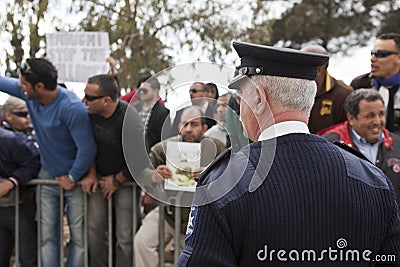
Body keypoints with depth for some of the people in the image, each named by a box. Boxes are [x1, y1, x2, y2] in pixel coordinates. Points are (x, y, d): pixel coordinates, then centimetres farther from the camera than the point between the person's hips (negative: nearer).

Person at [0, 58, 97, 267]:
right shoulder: (29, 93, -8)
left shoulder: (73, 108, -28)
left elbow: (87, 149, -24)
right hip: (47, 175, 6)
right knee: (47, 235, 7)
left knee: (79, 236, -1)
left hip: (74, 179, -6)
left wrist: (72, 178, -12)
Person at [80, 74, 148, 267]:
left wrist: (117, 181, -11)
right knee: (95, 230, 2)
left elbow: (139, 162, -24)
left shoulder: (128, 119, -26)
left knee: (124, 237, -8)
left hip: (125, 179, -5)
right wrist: (91, 174, 2)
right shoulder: (91, 113, -6)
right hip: (100, 178, 6)